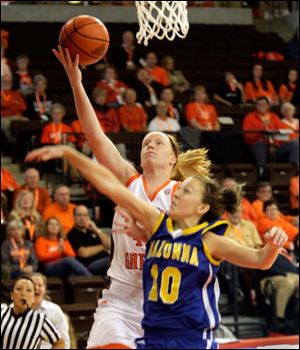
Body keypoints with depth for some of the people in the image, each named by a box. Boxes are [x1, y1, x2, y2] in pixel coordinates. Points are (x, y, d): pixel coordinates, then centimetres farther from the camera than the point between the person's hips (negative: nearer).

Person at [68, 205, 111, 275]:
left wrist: (97, 230, -3)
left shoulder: (92, 229, 19)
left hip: (105, 260, 7)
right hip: (90, 265, -7)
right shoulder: (72, 235, -1)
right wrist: (102, 247, 2)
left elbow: (109, 245, 10)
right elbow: (84, 253, -13)